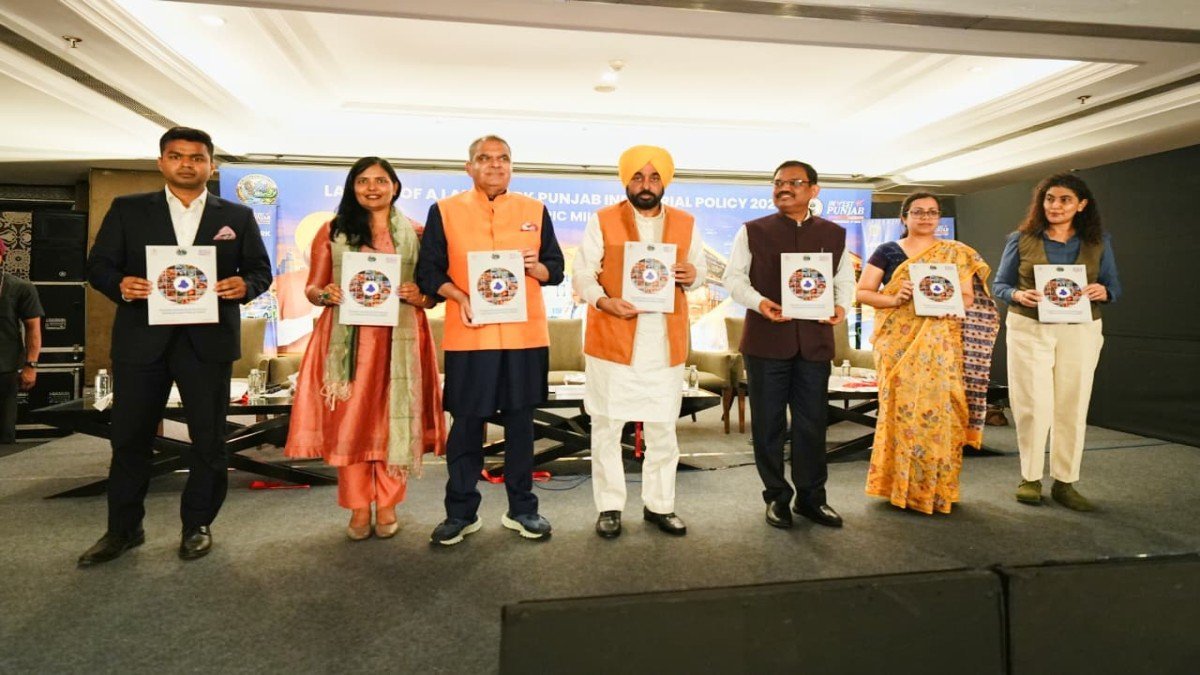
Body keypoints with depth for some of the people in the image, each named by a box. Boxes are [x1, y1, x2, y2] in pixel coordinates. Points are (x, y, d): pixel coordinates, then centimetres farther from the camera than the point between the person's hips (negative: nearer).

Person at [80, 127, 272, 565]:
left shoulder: (238, 216, 9)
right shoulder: (127, 210, 9)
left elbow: (261, 269, 7)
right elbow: (99, 264, 6)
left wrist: (245, 285, -15)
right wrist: (120, 284, -15)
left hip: (208, 340, 0)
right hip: (142, 339, 1)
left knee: (209, 439, 6)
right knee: (129, 438, 9)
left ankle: (197, 525, 22)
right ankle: (123, 529, 25)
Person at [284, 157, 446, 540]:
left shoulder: (415, 233, 9)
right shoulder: (333, 231, 9)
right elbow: (312, 288, 9)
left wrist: (419, 296, -13)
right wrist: (324, 294, -13)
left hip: (398, 341, 0)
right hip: (347, 342, 0)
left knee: (394, 419, 3)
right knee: (348, 421, 1)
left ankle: (388, 506, 17)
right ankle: (359, 509, 14)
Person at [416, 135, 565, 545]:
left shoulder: (534, 211, 11)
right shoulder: (444, 211, 6)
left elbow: (556, 268, 12)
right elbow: (428, 271, 4)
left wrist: (534, 267, -10)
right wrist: (457, 296, -13)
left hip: (525, 334, 2)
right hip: (469, 335, -1)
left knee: (520, 422, 9)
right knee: (466, 424, 4)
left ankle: (522, 509, 24)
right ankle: (461, 512, 21)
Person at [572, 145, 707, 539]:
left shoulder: (686, 224, 10)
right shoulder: (602, 222, 1)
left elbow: (701, 268, 17)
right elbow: (582, 275, -2)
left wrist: (693, 275, -8)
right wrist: (604, 301, -21)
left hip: (665, 343, 3)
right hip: (612, 340, -2)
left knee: (663, 428, 10)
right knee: (606, 425, 4)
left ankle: (659, 505, 25)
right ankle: (609, 507, 19)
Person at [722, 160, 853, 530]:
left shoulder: (834, 234, 11)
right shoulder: (752, 231, 4)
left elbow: (846, 278, 17)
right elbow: (734, 277, 1)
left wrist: (842, 306, -4)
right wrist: (759, 302, -17)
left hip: (815, 341, 2)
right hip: (766, 340, -2)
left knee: (812, 422, 8)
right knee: (768, 422, 5)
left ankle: (811, 497, 23)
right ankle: (776, 497, 20)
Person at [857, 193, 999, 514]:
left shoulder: (956, 253, 11)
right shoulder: (887, 251, 8)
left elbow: (969, 298, 5)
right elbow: (863, 292, 3)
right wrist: (893, 299, -14)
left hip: (939, 345, 1)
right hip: (898, 342, -1)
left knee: (937, 406, -4)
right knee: (902, 406, -5)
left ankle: (936, 487, 9)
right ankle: (901, 485, 6)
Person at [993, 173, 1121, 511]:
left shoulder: (1098, 241, 8)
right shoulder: (1021, 239, 2)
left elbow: (1115, 286, 10)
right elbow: (999, 284, 4)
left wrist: (1102, 291, -13)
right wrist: (1018, 295, -17)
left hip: (1080, 332, 2)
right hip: (1029, 329, -2)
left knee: (1072, 407, 3)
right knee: (1033, 405, -3)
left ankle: (1064, 482, 14)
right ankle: (1030, 478, 12)